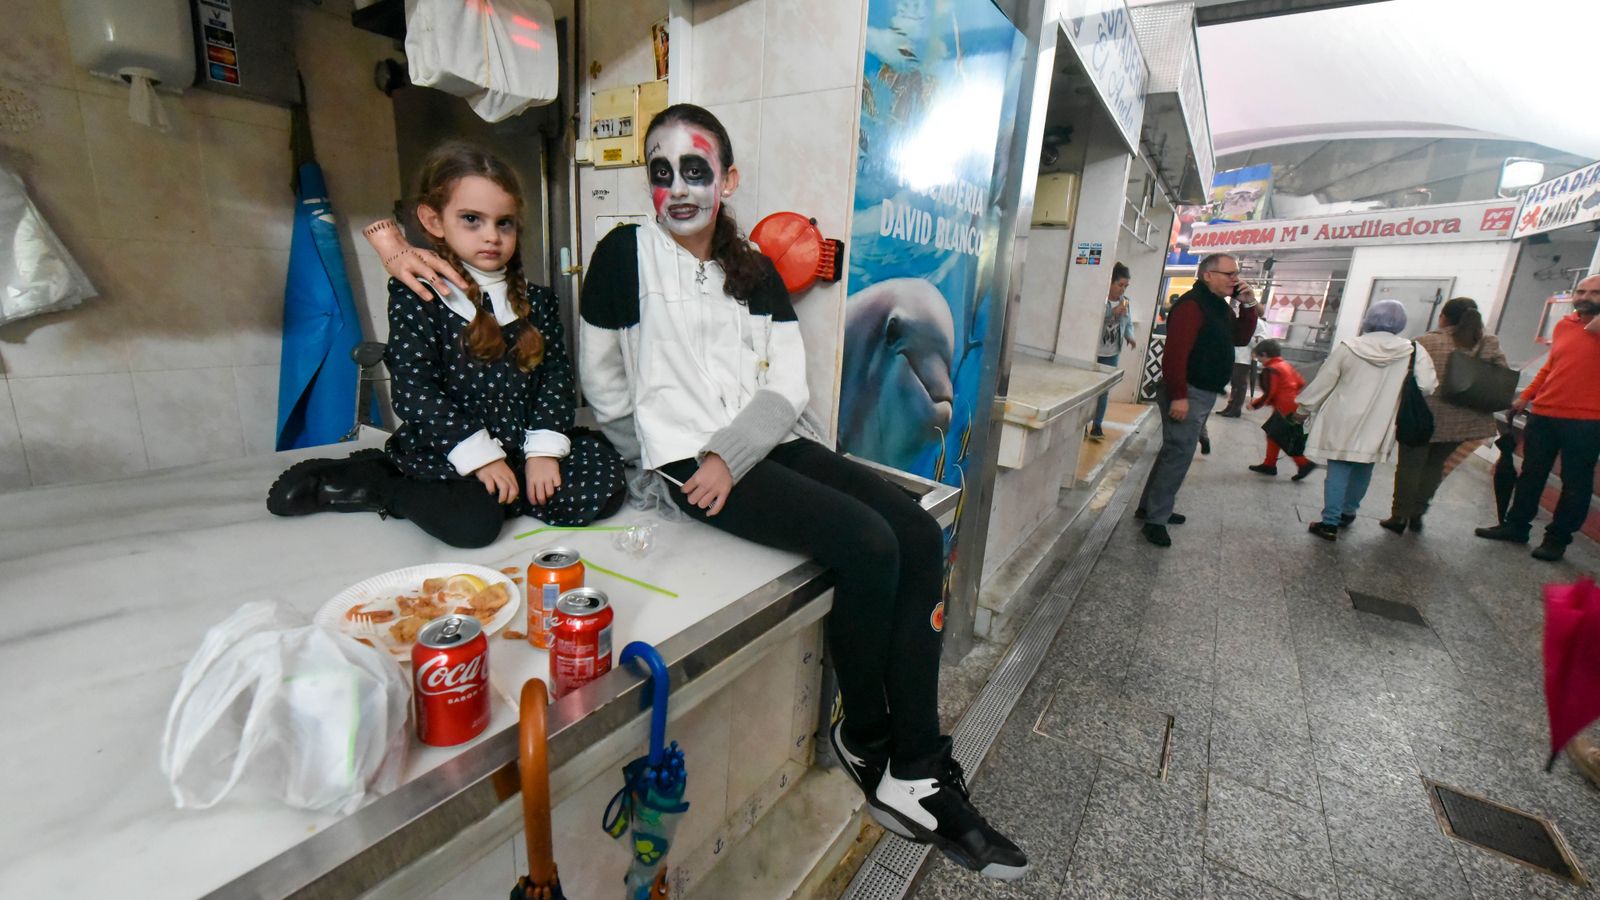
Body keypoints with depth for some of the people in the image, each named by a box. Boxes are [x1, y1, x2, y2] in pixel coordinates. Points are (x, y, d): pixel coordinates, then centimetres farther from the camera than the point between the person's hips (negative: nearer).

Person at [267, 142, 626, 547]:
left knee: (605, 482, -16)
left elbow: (557, 373, 2)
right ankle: (379, 480, 2)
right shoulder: (414, 297, -3)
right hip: (446, 450, -5)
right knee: (472, 519, -32)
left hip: (523, 442, 6)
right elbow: (413, 389, -10)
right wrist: (479, 455, -17)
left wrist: (543, 449, -11)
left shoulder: (536, 301, 8)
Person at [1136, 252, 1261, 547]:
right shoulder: (1192, 305, -16)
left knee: (1174, 452, 14)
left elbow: (1240, 338, 21)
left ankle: (1151, 507, 24)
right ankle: (1155, 520, -2)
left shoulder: (1220, 307, 15)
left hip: (1205, 393, 10)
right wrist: (1178, 396, -28)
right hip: (1188, 393, -10)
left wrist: (1248, 306, 6)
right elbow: (1175, 353, -24)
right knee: (1179, 454, -9)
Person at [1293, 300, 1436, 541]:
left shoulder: (1348, 348, -8)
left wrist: (1304, 409, 10)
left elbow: (1323, 382, -1)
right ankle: (1348, 512, 33)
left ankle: (1330, 523, 2)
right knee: (1362, 469, 19)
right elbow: (1428, 386, -6)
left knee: (1338, 469, 3)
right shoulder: (1413, 352, -6)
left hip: (1343, 422, -2)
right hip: (1376, 427, 2)